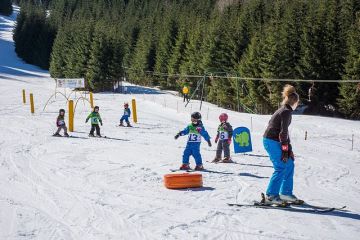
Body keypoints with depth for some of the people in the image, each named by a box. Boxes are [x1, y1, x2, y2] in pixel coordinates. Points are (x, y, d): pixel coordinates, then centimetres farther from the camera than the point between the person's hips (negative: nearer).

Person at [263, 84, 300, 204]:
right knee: (281, 168, -9)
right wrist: (285, 150, -18)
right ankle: (271, 195, -4)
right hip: (272, 141, -10)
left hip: (273, 141, 10)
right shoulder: (286, 112, -14)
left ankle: (286, 192, 18)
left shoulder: (284, 110, 16)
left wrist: (289, 149, 17)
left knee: (289, 164, 12)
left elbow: (285, 131, 18)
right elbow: (283, 132, -19)